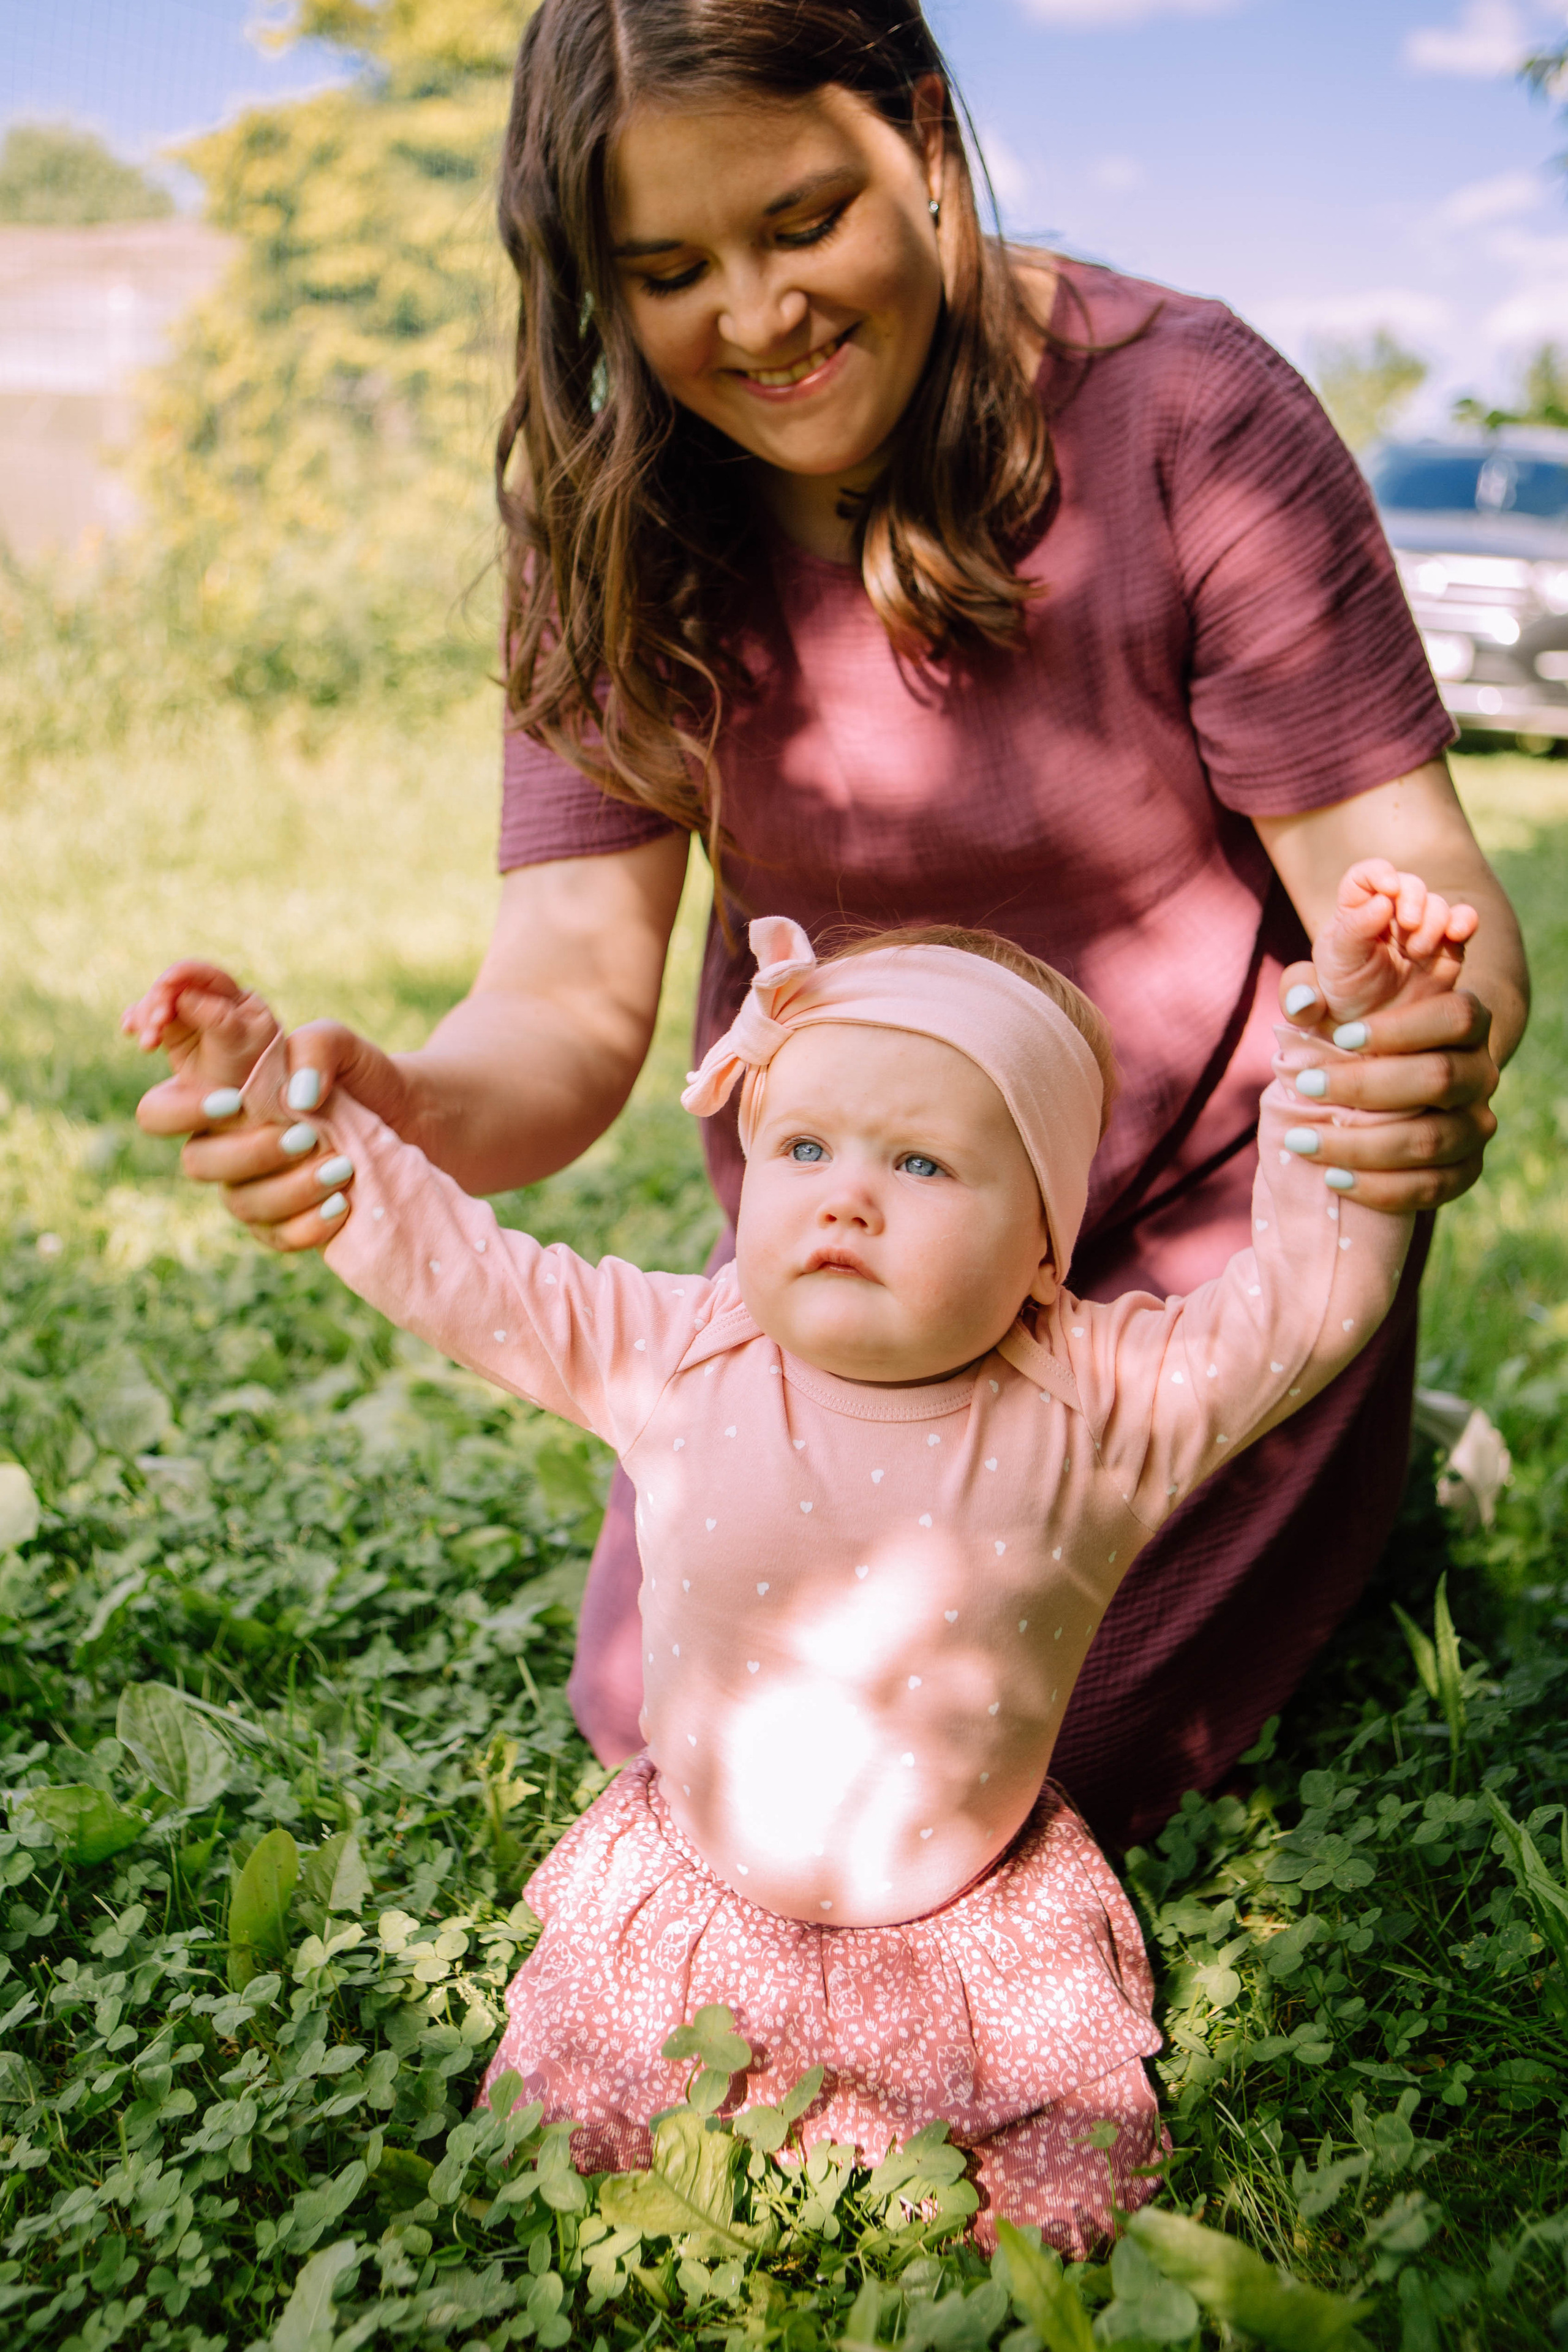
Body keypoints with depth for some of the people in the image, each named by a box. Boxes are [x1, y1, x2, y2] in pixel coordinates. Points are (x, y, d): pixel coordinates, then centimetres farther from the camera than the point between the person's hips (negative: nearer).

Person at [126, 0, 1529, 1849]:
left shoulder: (1184, 414, -21)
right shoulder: (615, 525, -12)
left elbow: (1398, 870, -22)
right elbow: (573, 984, -19)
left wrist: (1440, 1055, -46)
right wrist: (417, 1115, -43)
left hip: (1200, 1216, -3)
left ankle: (1362, 1478, 25)